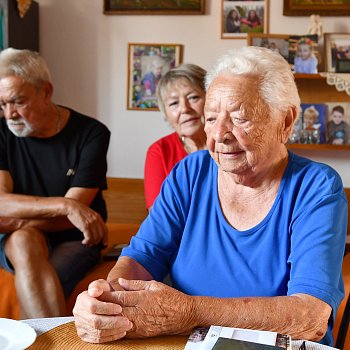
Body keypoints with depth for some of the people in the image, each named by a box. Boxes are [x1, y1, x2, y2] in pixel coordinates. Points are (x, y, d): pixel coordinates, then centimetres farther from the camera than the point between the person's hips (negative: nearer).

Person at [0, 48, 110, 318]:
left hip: (73, 240, -2)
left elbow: (73, 213, -14)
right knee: (24, 239, -33)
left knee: (33, 285, -32)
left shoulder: (91, 134, -8)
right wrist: (64, 205, -27)